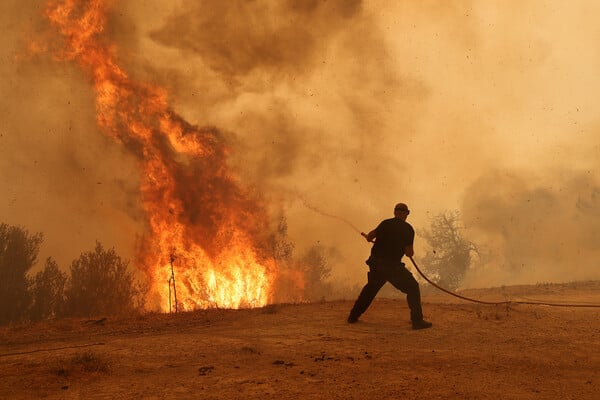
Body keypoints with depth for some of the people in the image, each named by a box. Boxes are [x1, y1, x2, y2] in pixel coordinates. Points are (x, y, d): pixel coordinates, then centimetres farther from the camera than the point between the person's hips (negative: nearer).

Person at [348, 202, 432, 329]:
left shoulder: (385, 223, 5)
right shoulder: (408, 229, -4)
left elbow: (370, 236, -3)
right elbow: (409, 253, -10)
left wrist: (367, 236, 20)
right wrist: (410, 251, 13)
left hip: (375, 263, 5)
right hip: (393, 265, -5)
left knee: (370, 288, 26)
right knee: (412, 288, 6)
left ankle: (353, 316, 30)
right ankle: (417, 320, -4)